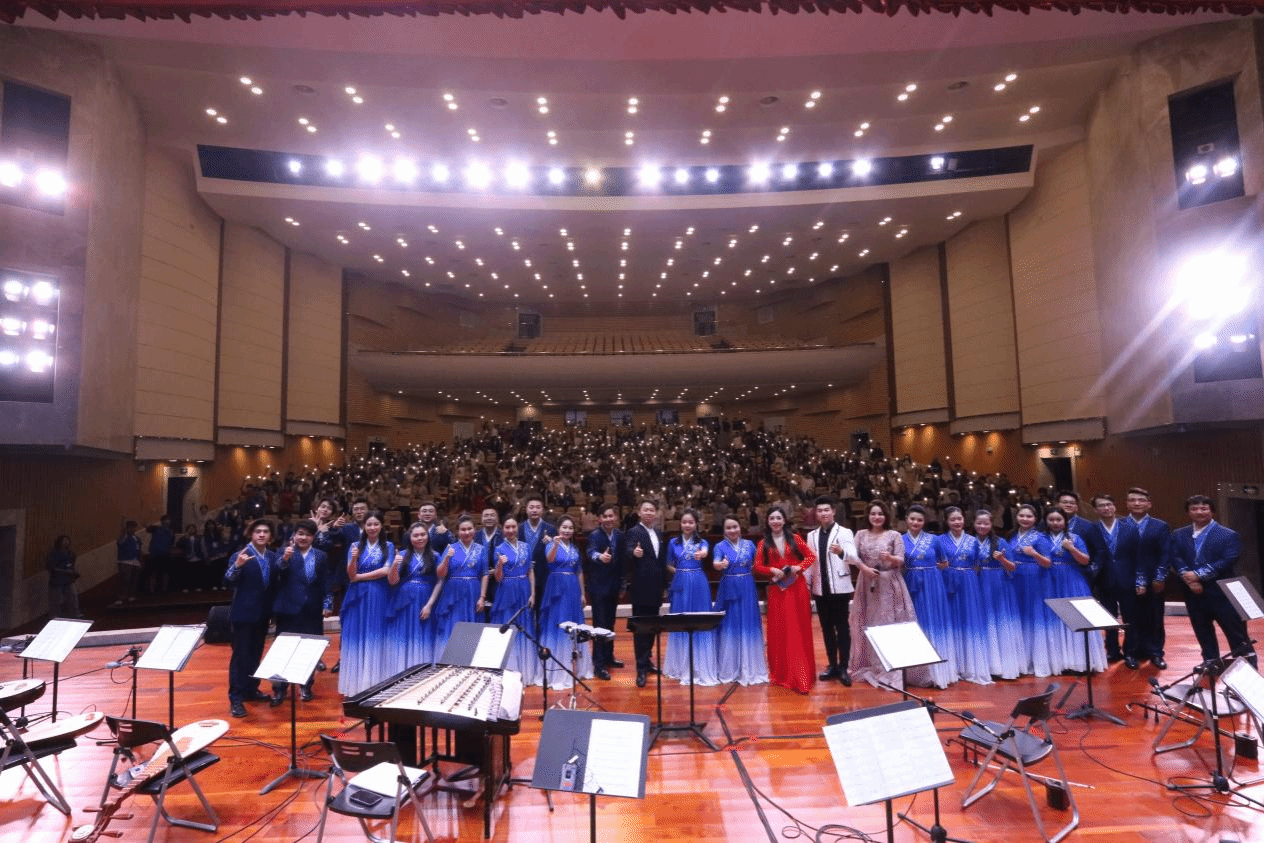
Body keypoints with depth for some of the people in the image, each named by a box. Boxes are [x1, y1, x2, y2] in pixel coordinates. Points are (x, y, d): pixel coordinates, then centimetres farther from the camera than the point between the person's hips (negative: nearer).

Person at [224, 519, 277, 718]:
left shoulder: (273, 557, 5)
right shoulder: (241, 555, -12)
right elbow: (228, 582, -22)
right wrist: (237, 565, -34)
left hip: (263, 614, 6)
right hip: (244, 613, -6)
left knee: (256, 655, 17)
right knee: (240, 655, -1)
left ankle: (251, 690, 30)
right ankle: (236, 698, 5)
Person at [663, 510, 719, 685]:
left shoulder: (701, 542, 1)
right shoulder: (673, 543, 6)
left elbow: (705, 552, -23)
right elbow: (668, 565, 14)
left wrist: (701, 554, -47)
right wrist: (678, 572, -6)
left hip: (699, 585, -1)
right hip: (680, 585, 1)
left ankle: (701, 667, 11)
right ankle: (681, 665, 17)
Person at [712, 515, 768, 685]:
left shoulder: (749, 544, 6)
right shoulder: (720, 546, -2)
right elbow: (716, 563, -21)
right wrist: (720, 564, -41)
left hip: (747, 589, 2)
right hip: (728, 589, -2)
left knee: (748, 627, 5)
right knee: (729, 627, 2)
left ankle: (749, 668, 18)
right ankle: (729, 669, 14)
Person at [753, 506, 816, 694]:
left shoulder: (794, 539, 4)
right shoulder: (763, 543, 3)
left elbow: (811, 556, 3)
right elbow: (757, 566, 0)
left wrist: (799, 567, -13)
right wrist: (772, 570, -17)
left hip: (797, 588, 0)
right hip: (777, 589, 0)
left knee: (800, 629, 5)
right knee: (780, 630, 5)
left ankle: (802, 671, 16)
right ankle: (783, 672, 15)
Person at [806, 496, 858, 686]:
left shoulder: (845, 533, -6)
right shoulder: (811, 535, 8)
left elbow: (854, 558, -20)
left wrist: (841, 552, -40)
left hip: (840, 588, -4)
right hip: (820, 589, 4)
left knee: (843, 628, 2)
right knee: (827, 629, 11)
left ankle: (843, 668, 10)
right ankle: (832, 665, 21)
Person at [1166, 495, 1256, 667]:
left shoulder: (1229, 535, -2)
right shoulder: (1178, 535, 9)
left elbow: (1227, 562, -13)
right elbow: (1175, 559, -1)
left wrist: (1199, 575, -20)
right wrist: (1189, 578, -18)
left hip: (1222, 593, -4)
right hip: (1194, 594, 4)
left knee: (1237, 636, 3)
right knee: (1203, 634, 15)